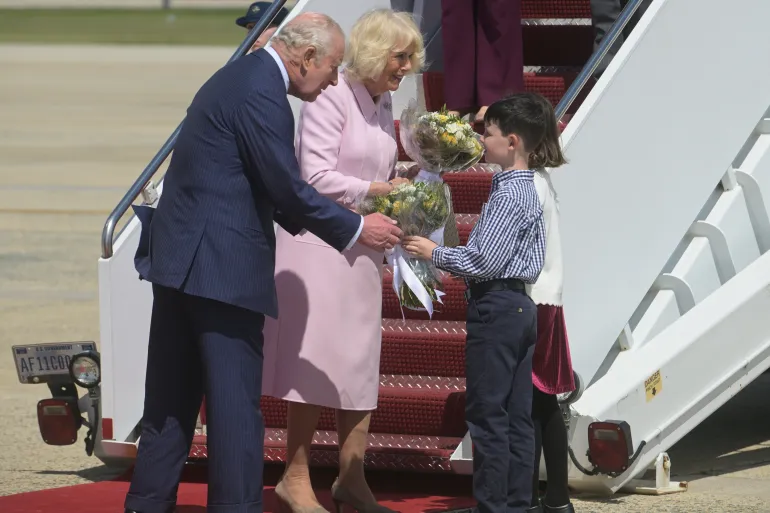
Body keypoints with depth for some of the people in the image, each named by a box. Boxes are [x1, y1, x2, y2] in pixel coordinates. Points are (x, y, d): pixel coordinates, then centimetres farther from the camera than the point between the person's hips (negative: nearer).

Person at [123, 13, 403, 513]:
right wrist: (356, 229, -6)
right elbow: (286, 186, -16)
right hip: (222, 266, -10)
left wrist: (303, 222, 20)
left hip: (180, 258, 10)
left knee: (172, 397, 14)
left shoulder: (242, 77, 16)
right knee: (237, 402, -5)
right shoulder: (261, 93, -16)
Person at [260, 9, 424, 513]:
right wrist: (379, 190, -15)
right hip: (320, 242, -8)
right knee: (318, 363, -6)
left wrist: (405, 183, 4)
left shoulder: (383, 103, 13)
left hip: (362, 248, 8)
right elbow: (318, 178, -18)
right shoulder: (332, 97, -13)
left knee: (360, 364, 9)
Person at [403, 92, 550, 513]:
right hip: (522, 305, 10)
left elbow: (485, 261, -21)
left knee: (487, 415, -6)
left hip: (495, 308, -10)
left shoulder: (506, 197, -16)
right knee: (518, 417, 10)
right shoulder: (530, 192, 15)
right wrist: (458, 265, 21)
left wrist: (435, 253, -10)